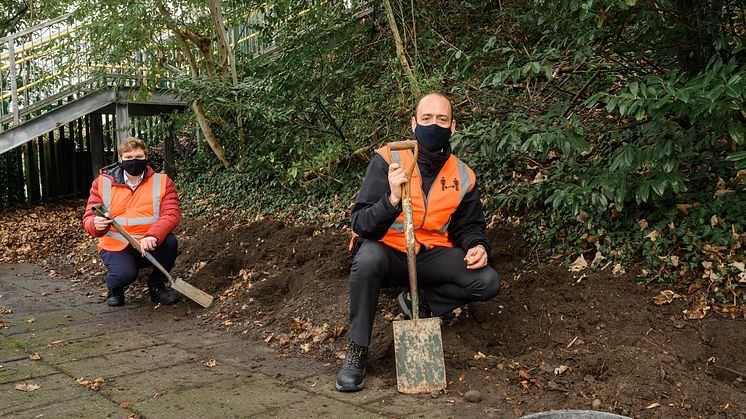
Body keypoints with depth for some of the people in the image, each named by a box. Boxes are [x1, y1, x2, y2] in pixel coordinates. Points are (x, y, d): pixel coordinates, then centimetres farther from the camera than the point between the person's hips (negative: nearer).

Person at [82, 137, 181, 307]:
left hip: (149, 248, 1)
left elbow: (171, 214, -16)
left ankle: (156, 285, -2)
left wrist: (153, 236, -36)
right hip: (116, 247, -1)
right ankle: (113, 287, 9)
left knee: (169, 241, -31)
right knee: (125, 274, -32)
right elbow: (89, 219, -1)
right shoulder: (102, 183, 1)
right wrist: (97, 225, -28)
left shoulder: (162, 182, -1)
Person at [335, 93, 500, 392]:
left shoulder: (463, 176, 1)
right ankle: (357, 351, -19)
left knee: (487, 283, -17)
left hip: (431, 256, 4)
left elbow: (468, 226, 15)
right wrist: (392, 199, -36)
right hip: (387, 254, -3)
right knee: (368, 256, -38)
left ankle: (418, 303, 6)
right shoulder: (388, 161, -12)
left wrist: (477, 246, -8)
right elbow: (360, 224, -18)